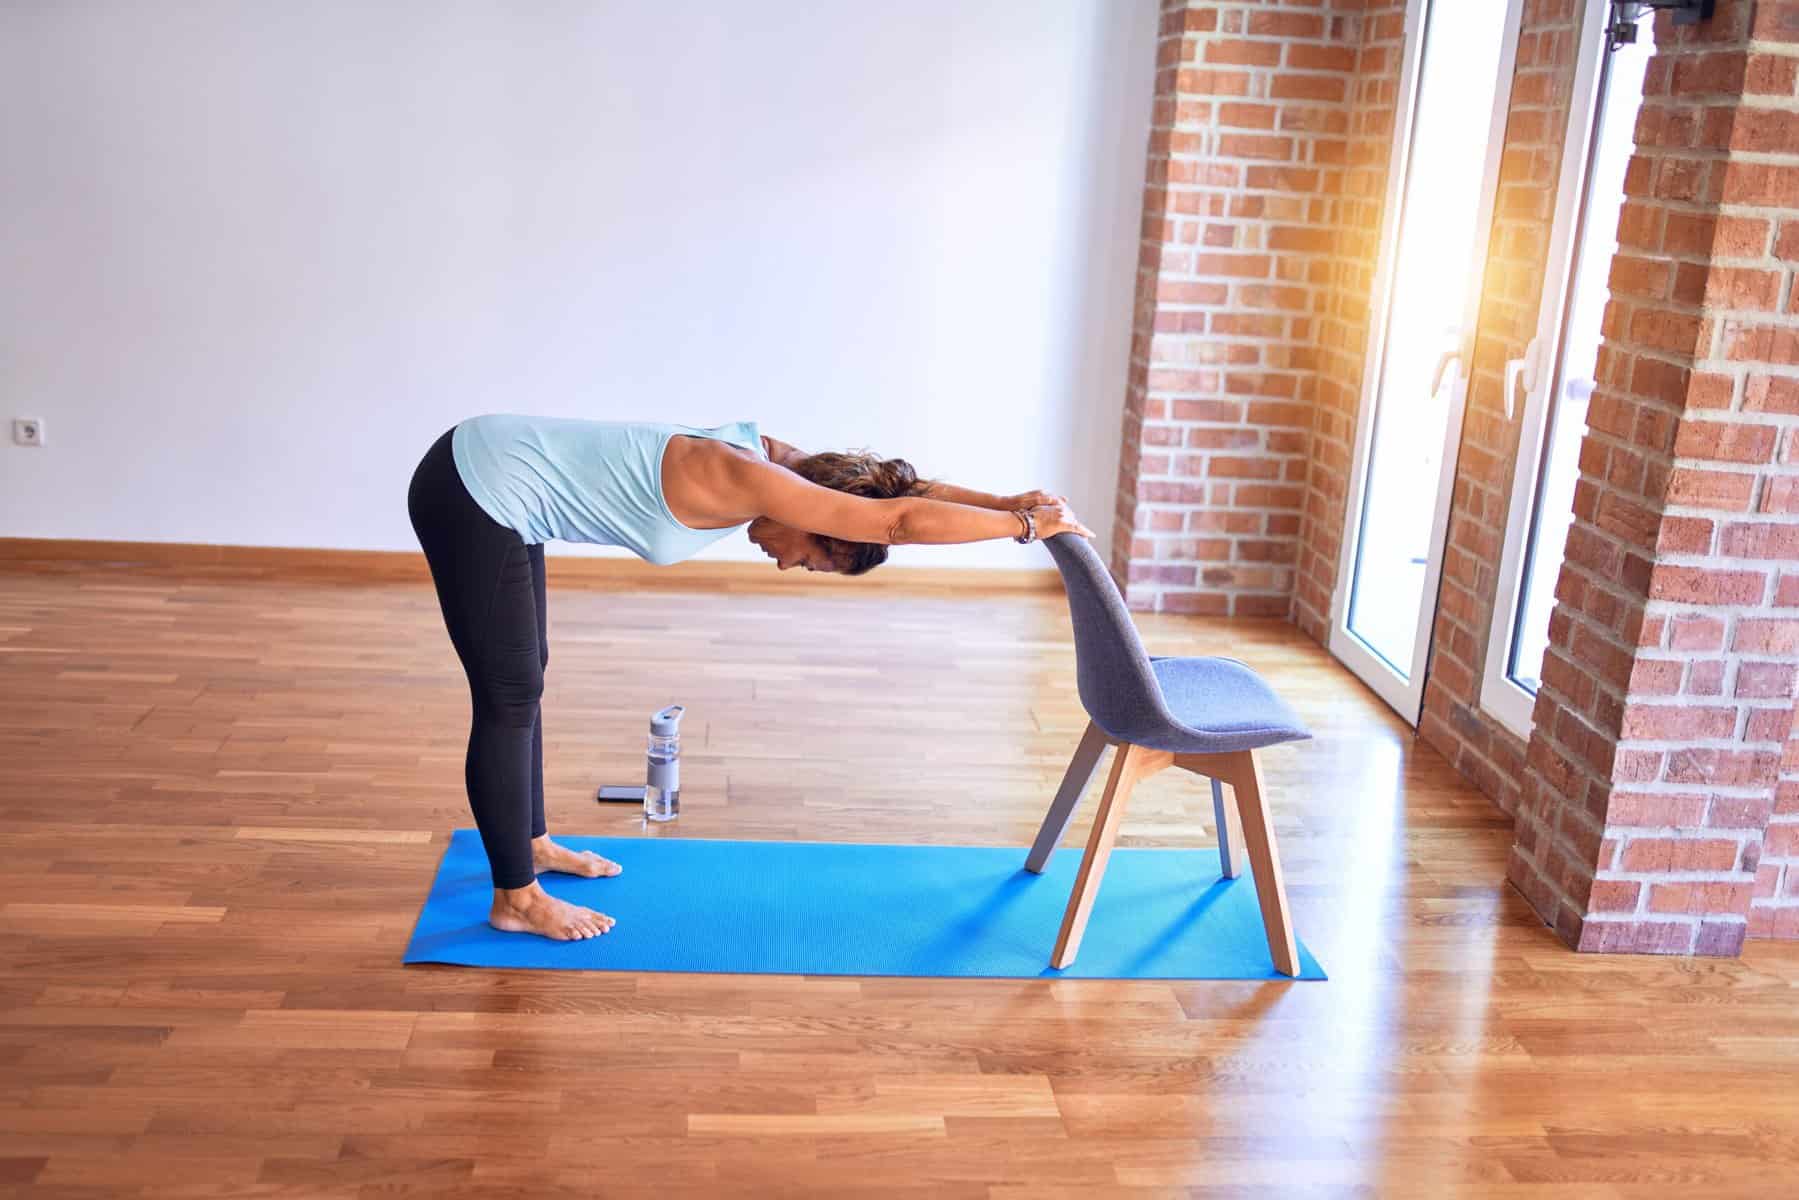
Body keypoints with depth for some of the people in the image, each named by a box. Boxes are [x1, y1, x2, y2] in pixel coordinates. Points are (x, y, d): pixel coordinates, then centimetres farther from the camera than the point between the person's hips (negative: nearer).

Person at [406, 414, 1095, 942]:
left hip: (488, 470, 10)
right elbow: (900, 522, -30)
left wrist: (1006, 500, 1)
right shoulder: (741, 481, -25)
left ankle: (528, 845, 38)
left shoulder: (761, 452, 1)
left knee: (522, 675, 21)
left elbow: (892, 493, 7)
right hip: (475, 499, -10)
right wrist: (1025, 526, -21)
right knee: (511, 697, 0)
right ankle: (516, 898, 13)